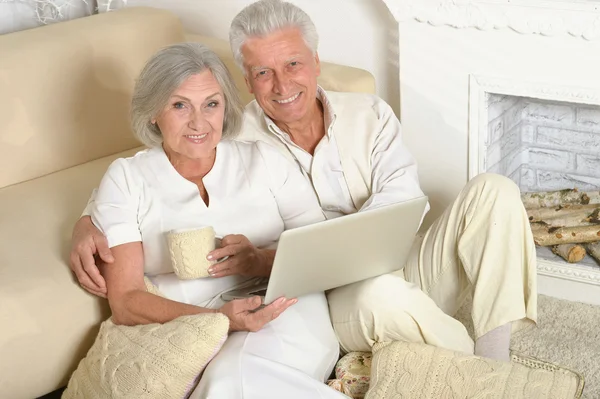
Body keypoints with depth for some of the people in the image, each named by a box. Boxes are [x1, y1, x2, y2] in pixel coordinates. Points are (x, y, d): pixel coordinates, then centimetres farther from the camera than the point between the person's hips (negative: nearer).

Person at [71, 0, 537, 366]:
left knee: (493, 190, -17)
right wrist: (87, 225, -22)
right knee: (380, 294, -39)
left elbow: (401, 199, -11)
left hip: (407, 273, 3)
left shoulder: (370, 115, 4)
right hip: (340, 301, -3)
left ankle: (495, 354, -20)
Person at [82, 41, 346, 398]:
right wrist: (216, 318, -18)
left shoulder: (264, 161, 13)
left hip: (285, 310, 0)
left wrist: (264, 261, -15)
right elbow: (124, 302, -1)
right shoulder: (126, 179, 8)